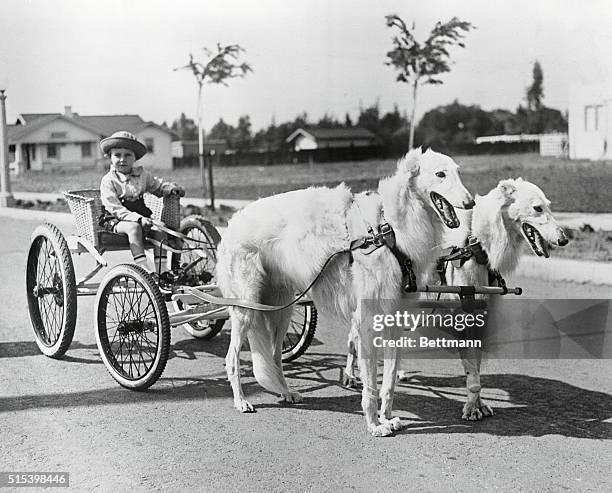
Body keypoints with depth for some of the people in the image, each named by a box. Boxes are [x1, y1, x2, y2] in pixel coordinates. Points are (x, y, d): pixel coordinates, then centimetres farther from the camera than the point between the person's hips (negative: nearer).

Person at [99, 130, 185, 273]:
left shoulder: (142, 174, 8)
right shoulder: (108, 181, -10)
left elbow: (158, 186, 20)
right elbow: (116, 209, -18)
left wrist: (171, 187, -4)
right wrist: (139, 219, -29)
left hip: (140, 215, 6)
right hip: (114, 220, -5)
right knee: (134, 227, -35)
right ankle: (142, 266, -39)